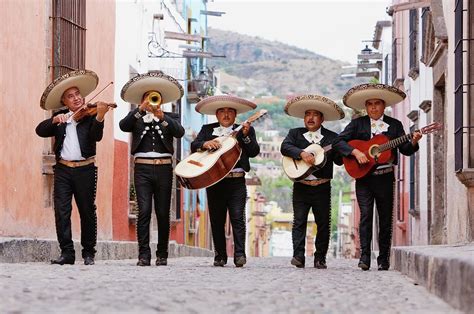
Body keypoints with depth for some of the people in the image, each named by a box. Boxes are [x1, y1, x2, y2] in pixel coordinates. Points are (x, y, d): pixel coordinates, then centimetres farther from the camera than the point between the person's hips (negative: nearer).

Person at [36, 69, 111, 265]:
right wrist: (55, 120, -17)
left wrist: (99, 117, -31)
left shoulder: (90, 116, 3)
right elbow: (40, 131, 1)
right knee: (61, 211, -4)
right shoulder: (60, 118, 13)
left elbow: (97, 136, -14)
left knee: (87, 212, 3)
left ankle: (89, 253, 11)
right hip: (63, 169, 2)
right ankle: (67, 253, -1)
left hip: (85, 169, -2)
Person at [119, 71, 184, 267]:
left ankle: (162, 255, 9)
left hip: (164, 169, 1)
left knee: (163, 213, 2)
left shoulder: (170, 118, 15)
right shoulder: (136, 118, 14)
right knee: (144, 211, -10)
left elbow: (179, 132, -5)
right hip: (142, 168, -1)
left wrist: (162, 116, -19)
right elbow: (123, 126, -6)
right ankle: (143, 255, -11)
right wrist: (141, 109, -14)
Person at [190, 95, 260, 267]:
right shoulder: (207, 129, 14)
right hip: (214, 181, 2)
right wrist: (205, 144, -19)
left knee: (238, 218, -10)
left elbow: (254, 152, -2)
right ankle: (220, 256, 12)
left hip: (236, 181, -2)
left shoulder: (246, 130, 10)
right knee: (217, 221, 5)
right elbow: (194, 146, 1)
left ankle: (239, 254, -12)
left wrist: (246, 135, -16)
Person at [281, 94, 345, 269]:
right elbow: (284, 147, -10)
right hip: (300, 187, 0)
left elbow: (339, 160, 0)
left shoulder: (332, 138, 6)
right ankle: (298, 256, -9)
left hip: (322, 188, 0)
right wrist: (302, 153, -24)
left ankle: (320, 258, 11)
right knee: (299, 222, -6)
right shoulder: (295, 133, 9)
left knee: (323, 224, 3)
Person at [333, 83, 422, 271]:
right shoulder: (357, 124, 5)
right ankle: (364, 257, -12)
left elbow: (405, 150, 4)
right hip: (363, 177, -1)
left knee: (386, 220, 4)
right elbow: (338, 142, -2)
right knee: (366, 215, -11)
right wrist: (355, 152, -16)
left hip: (385, 178, 1)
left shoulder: (394, 125, 8)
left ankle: (383, 259, 11)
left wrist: (413, 142, -18)